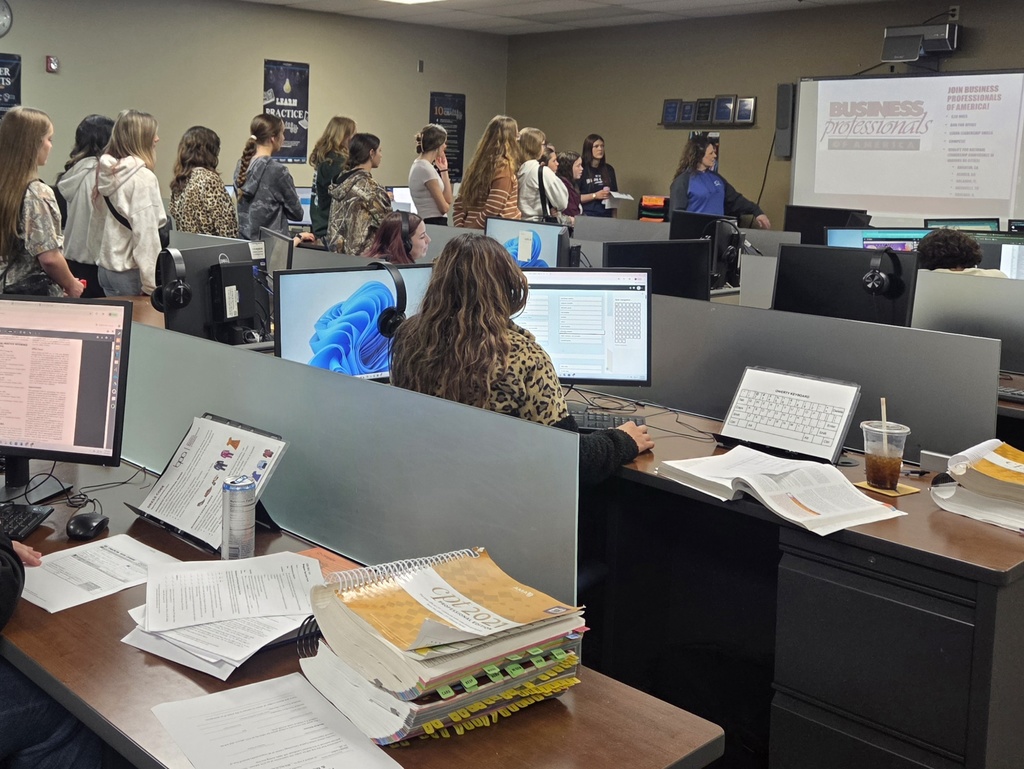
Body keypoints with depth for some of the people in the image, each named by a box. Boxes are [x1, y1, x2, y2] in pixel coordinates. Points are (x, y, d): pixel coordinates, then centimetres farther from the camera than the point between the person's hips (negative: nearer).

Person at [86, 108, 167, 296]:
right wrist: (151, 285, -20)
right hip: (130, 273, -8)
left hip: (106, 268, 8)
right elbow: (146, 233, -20)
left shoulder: (106, 172, 8)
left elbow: (97, 224, 14)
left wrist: (102, 257, 21)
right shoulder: (143, 177, -16)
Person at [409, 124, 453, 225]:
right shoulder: (426, 169, -14)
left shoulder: (418, 165, 14)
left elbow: (448, 201, 11)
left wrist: (444, 170, 10)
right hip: (434, 223, -10)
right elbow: (444, 207, -11)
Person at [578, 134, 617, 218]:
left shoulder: (609, 170, 11)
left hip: (606, 216, 4)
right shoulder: (581, 169, -5)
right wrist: (595, 195, -16)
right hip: (587, 216, -4)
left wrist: (614, 216, 6)